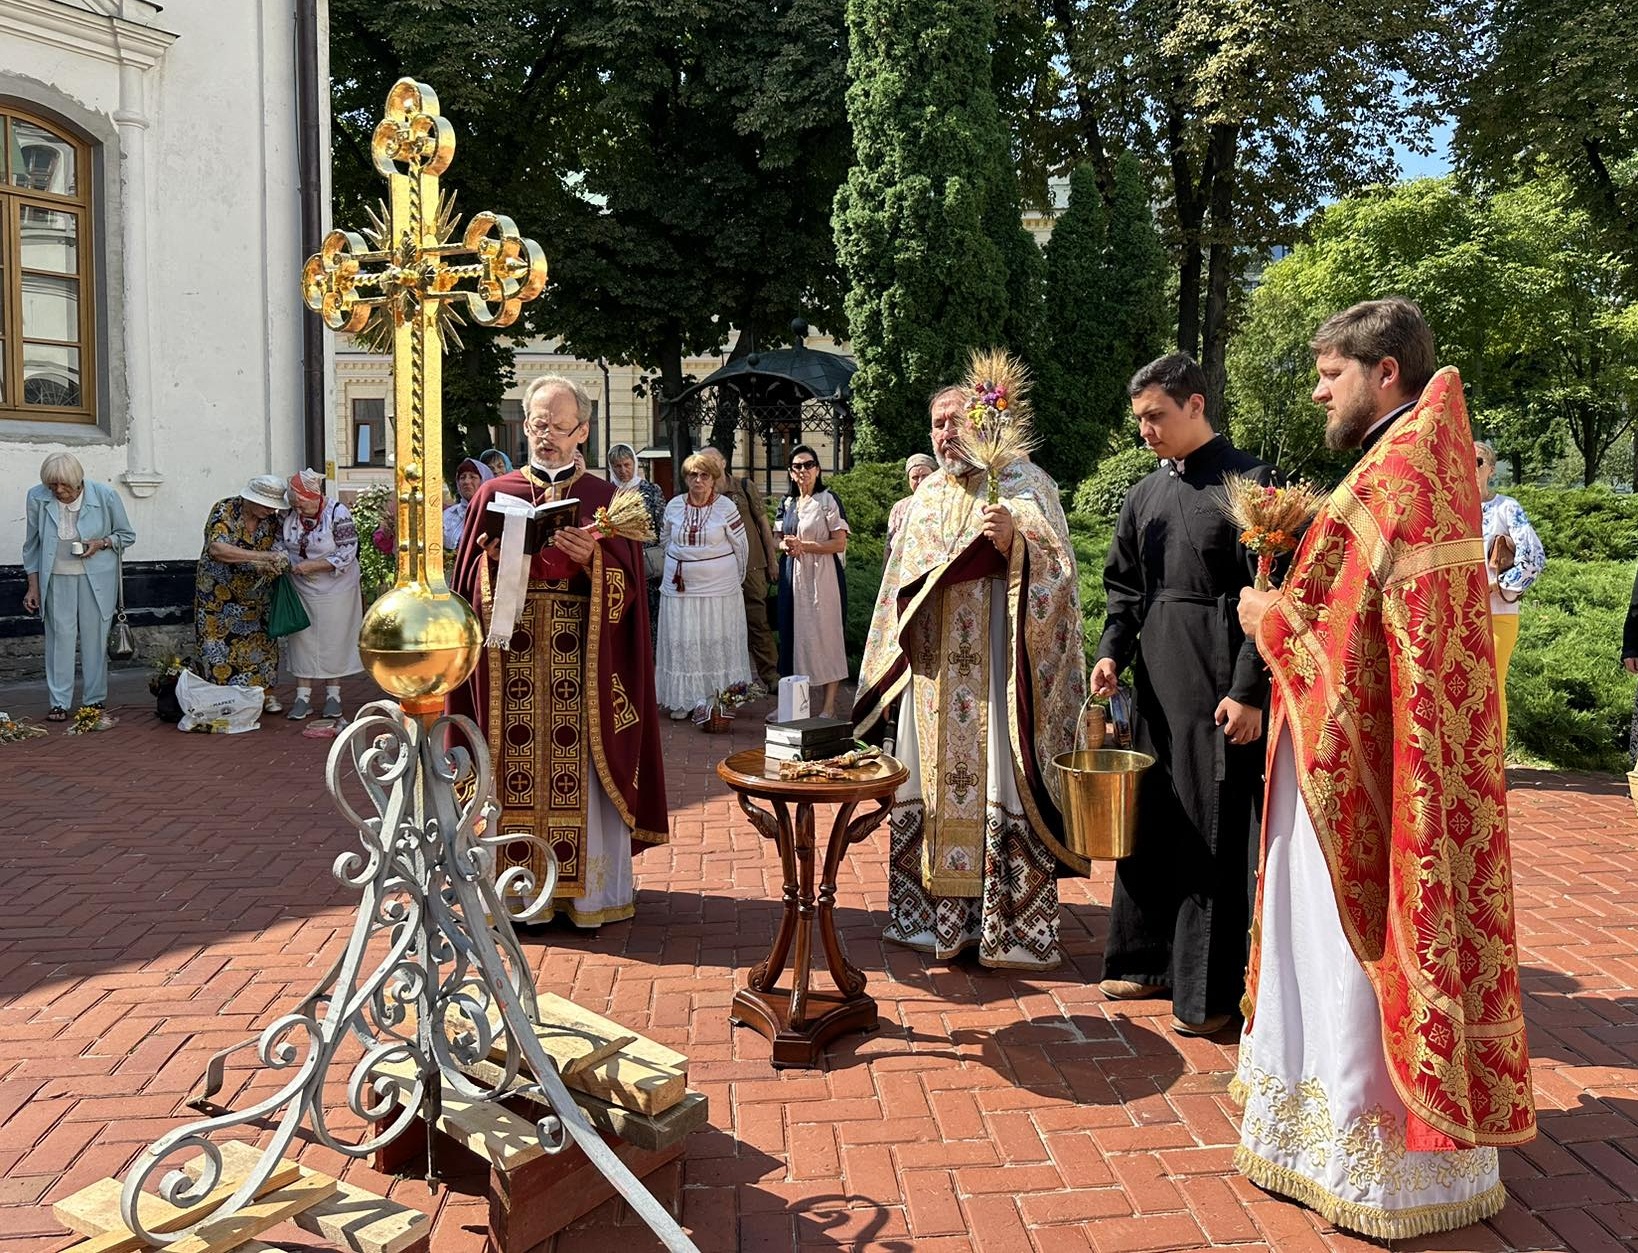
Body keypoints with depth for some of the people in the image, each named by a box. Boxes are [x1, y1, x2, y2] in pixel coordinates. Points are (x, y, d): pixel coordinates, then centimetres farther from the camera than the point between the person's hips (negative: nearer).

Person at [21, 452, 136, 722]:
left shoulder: (105, 496, -12)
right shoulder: (37, 498, -6)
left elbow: (127, 535, 3)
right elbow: (32, 545, 5)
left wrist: (102, 543, -17)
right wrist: (33, 586, 4)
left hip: (97, 578, -1)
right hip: (57, 577, 1)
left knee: (94, 636, 2)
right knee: (60, 635, -2)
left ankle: (95, 700, 13)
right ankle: (59, 703, 4)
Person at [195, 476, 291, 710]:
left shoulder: (271, 519, -4)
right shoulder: (224, 511, -19)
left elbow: (277, 552, -4)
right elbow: (217, 549, -34)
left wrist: (273, 567, -29)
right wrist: (261, 556, -39)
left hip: (255, 593, 4)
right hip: (219, 592, -4)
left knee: (261, 641, 5)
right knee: (219, 644, -2)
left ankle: (266, 694, 14)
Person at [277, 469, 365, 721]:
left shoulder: (338, 513, -16)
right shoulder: (289, 514, 0)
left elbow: (347, 554, -19)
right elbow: (281, 542, 14)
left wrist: (312, 565, -23)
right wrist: (281, 558, -8)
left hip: (334, 590, -4)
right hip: (301, 589, 4)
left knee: (333, 640, 4)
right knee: (301, 639, 5)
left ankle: (333, 695, 16)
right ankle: (303, 696, 12)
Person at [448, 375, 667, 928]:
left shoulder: (607, 500, 6)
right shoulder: (493, 494, 9)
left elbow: (627, 591, 0)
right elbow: (468, 584, 8)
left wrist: (593, 560, -18)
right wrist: (493, 562, -12)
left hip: (582, 666, -1)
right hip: (511, 661, 1)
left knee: (581, 773, 0)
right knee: (513, 773, 1)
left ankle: (588, 890, 12)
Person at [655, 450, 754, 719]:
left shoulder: (725, 507, -6)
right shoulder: (674, 506, 4)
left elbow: (741, 546, 2)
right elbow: (666, 541, 19)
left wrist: (733, 578, 9)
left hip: (717, 587, -3)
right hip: (679, 586, 3)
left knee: (717, 641, 1)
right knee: (681, 642, 5)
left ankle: (718, 698, 7)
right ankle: (683, 699, 13)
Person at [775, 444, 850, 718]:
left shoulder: (827, 500, -4)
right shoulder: (787, 504, 13)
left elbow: (840, 543, -10)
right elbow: (780, 539, 22)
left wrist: (804, 545, -15)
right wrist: (786, 546, -2)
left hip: (821, 576, -6)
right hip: (793, 576, 6)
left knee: (824, 635, -7)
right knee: (793, 634, 7)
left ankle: (828, 706, -4)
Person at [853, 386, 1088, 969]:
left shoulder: (1023, 483, -2)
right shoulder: (926, 497, 14)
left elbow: (1055, 569, -12)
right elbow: (901, 586, 20)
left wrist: (1014, 540, -31)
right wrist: (888, 667, 17)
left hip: (996, 674, -5)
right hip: (935, 675, 6)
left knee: (1000, 786, -3)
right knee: (935, 789, 10)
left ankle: (1012, 925, 8)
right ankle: (939, 915, 22)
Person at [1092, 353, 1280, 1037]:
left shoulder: (1247, 481, -7)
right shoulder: (1145, 494, 12)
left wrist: (1248, 690, -16)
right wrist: (1111, 653, 1)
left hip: (1218, 677, -6)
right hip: (1156, 675, 7)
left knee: (1212, 832, -1)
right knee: (1150, 819, 12)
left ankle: (1208, 989, 12)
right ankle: (1150, 960, 27)